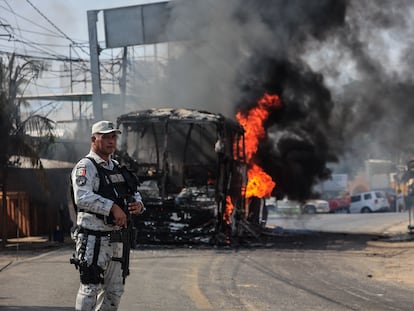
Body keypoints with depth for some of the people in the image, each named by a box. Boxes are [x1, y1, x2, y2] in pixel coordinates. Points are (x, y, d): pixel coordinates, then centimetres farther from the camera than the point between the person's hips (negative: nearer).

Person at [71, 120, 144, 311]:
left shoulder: (116, 168, 17)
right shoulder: (85, 166, -10)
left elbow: (134, 193, 22)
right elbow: (82, 198, -25)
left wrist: (138, 205, -2)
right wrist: (112, 207, -28)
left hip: (114, 239, 8)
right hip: (92, 239, -8)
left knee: (114, 291, 12)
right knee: (91, 287, -9)